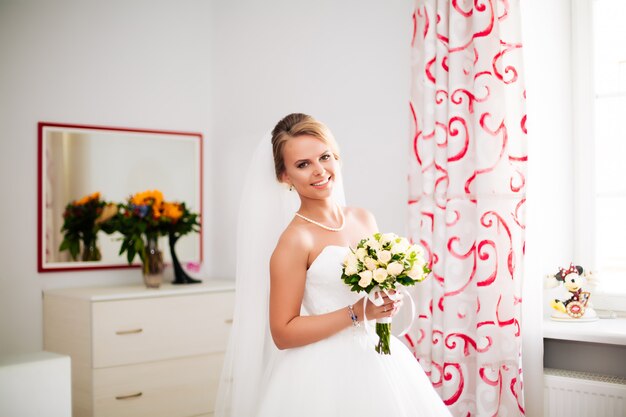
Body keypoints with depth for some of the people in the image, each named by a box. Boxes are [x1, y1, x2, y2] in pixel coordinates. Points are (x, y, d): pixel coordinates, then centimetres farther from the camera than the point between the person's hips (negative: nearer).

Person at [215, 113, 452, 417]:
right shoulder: (295, 239, -14)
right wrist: (358, 313, -20)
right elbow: (282, 334, -15)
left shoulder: (365, 220, 4)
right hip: (327, 371, -6)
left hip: (379, 357, 6)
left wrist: (389, 301, -4)